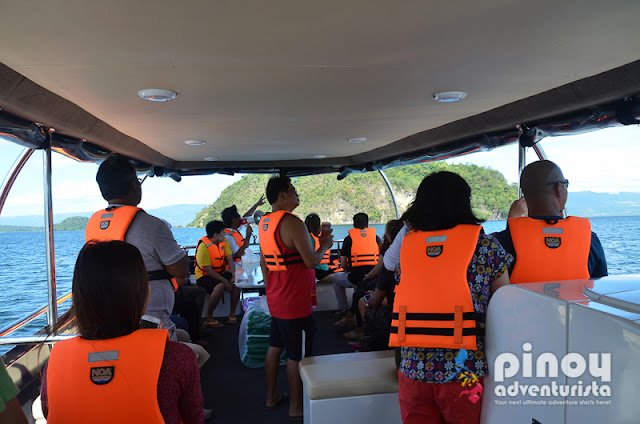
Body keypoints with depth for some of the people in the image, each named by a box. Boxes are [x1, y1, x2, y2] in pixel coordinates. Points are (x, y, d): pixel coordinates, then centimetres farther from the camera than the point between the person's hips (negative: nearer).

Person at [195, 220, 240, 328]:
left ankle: (232, 315, -9)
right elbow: (208, 270, -22)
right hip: (204, 276, -7)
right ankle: (209, 318, -18)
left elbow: (230, 259, -2)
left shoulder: (224, 241, 2)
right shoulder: (203, 246, -20)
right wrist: (225, 281, -25)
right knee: (220, 287, -34)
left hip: (221, 273, 7)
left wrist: (233, 276, -18)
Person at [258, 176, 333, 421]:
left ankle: (271, 397, 32)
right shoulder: (293, 223, -20)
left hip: (275, 298, 9)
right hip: (295, 302, -9)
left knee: (275, 347, 18)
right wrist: (324, 246, -2)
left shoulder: (264, 223, 8)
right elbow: (311, 261, -21)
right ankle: (296, 408, 16)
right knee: (296, 355, 3)